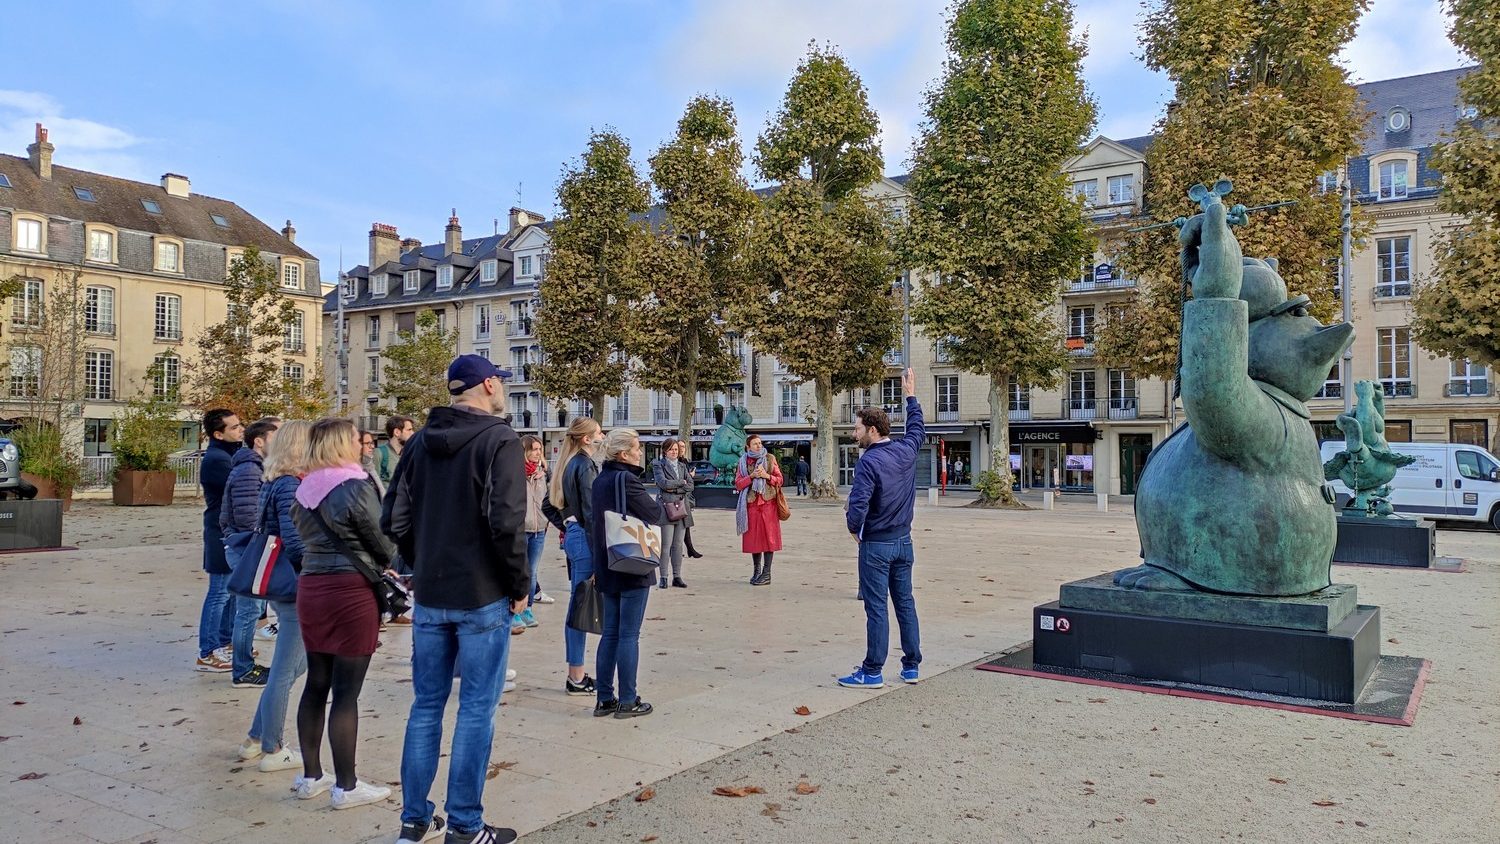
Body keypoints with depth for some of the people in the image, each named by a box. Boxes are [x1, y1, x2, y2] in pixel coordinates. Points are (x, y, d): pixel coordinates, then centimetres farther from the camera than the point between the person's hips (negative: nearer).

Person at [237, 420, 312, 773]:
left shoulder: (274, 483, 11)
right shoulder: (290, 485, -18)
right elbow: (293, 541, -24)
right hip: (293, 589, -10)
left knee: (297, 663, 21)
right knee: (285, 671, 3)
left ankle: (255, 740, 29)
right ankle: (272, 751, 15)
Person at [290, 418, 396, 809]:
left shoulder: (305, 490, 9)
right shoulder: (356, 487, -13)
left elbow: (305, 537, 14)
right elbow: (382, 543, -9)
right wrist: (387, 561, 14)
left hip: (310, 586, 7)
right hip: (351, 591, -7)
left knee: (316, 685, 15)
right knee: (346, 693, -1)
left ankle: (311, 776, 25)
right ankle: (346, 786, 7)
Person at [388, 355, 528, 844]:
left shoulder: (421, 442, 8)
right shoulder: (499, 441, -11)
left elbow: (399, 518, 8)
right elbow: (506, 523, -19)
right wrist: (520, 586, -8)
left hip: (429, 597, 6)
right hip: (482, 599, -6)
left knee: (426, 706, 14)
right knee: (476, 711, 2)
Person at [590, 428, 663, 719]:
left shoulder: (600, 480, 9)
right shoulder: (627, 479, -16)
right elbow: (654, 514, -9)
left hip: (606, 566, 8)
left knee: (610, 633, 12)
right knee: (629, 635, -1)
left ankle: (605, 699, 16)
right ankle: (627, 701, 5)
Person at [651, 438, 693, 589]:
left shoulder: (682, 466, 19)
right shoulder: (658, 465, 5)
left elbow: (690, 486, 9)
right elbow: (663, 482, -12)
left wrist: (674, 488, -5)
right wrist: (681, 482, -1)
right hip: (666, 507, -5)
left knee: (678, 544, 4)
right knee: (666, 544, -9)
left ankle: (677, 576, 9)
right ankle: (663, 577, -3)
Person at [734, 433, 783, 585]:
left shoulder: (770, 458, 7)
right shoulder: (743, 461, 8)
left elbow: (779, 480, 6)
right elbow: (738, 484, 2)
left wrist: (767, 476, -12)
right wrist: (751, 476, -13)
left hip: (768, 502, -1)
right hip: (751, 503, 1)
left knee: (768, 535, -4)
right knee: (753, 536, 3)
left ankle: (767, 573, -1)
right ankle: (757, 570, 16)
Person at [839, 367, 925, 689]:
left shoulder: (869, 462, -19)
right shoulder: (906, 451, 1)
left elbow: (858, 506, -25)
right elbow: (917, 428, 23)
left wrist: (854, 528, -5)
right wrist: (911, 396, 34)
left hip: (876, 545, -7)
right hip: (904, 542, 7)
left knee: (876, 608, -2)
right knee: (905, 603, 13)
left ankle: (873, 672, 4)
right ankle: (911, 666, 19)